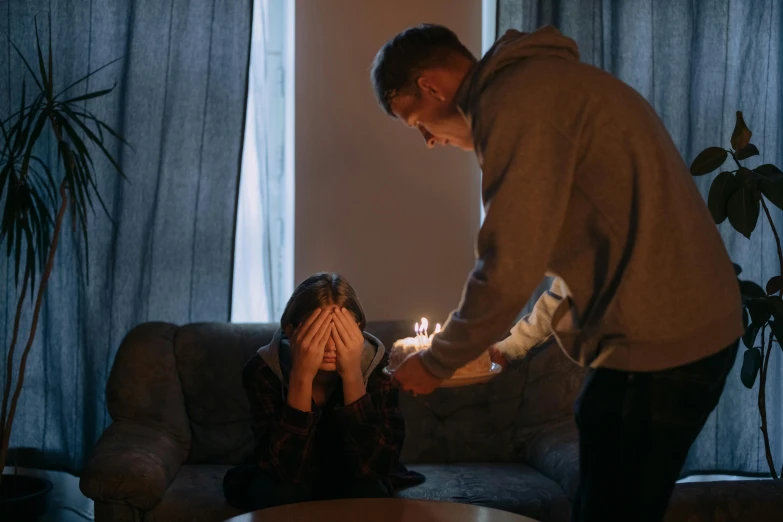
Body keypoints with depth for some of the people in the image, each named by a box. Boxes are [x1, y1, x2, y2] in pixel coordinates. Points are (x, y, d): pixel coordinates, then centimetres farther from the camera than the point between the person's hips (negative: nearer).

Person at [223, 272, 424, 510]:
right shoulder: (263, 370, -25)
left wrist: (352, 375, -38)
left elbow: (378, 467, -32)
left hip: (351, 483, 1)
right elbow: (285, 470, -34)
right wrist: (301, 376, -41)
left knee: (367, 491, -31)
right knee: (281, 491, -32)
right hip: (289, 482, 0)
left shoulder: (377, 366, -22)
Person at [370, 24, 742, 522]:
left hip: (659, 345, -10)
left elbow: (509, 270, -19)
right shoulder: (548, 83, 17)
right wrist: (518, 340, 23)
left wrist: (435, 364, -3)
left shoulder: (516, 104, -15)